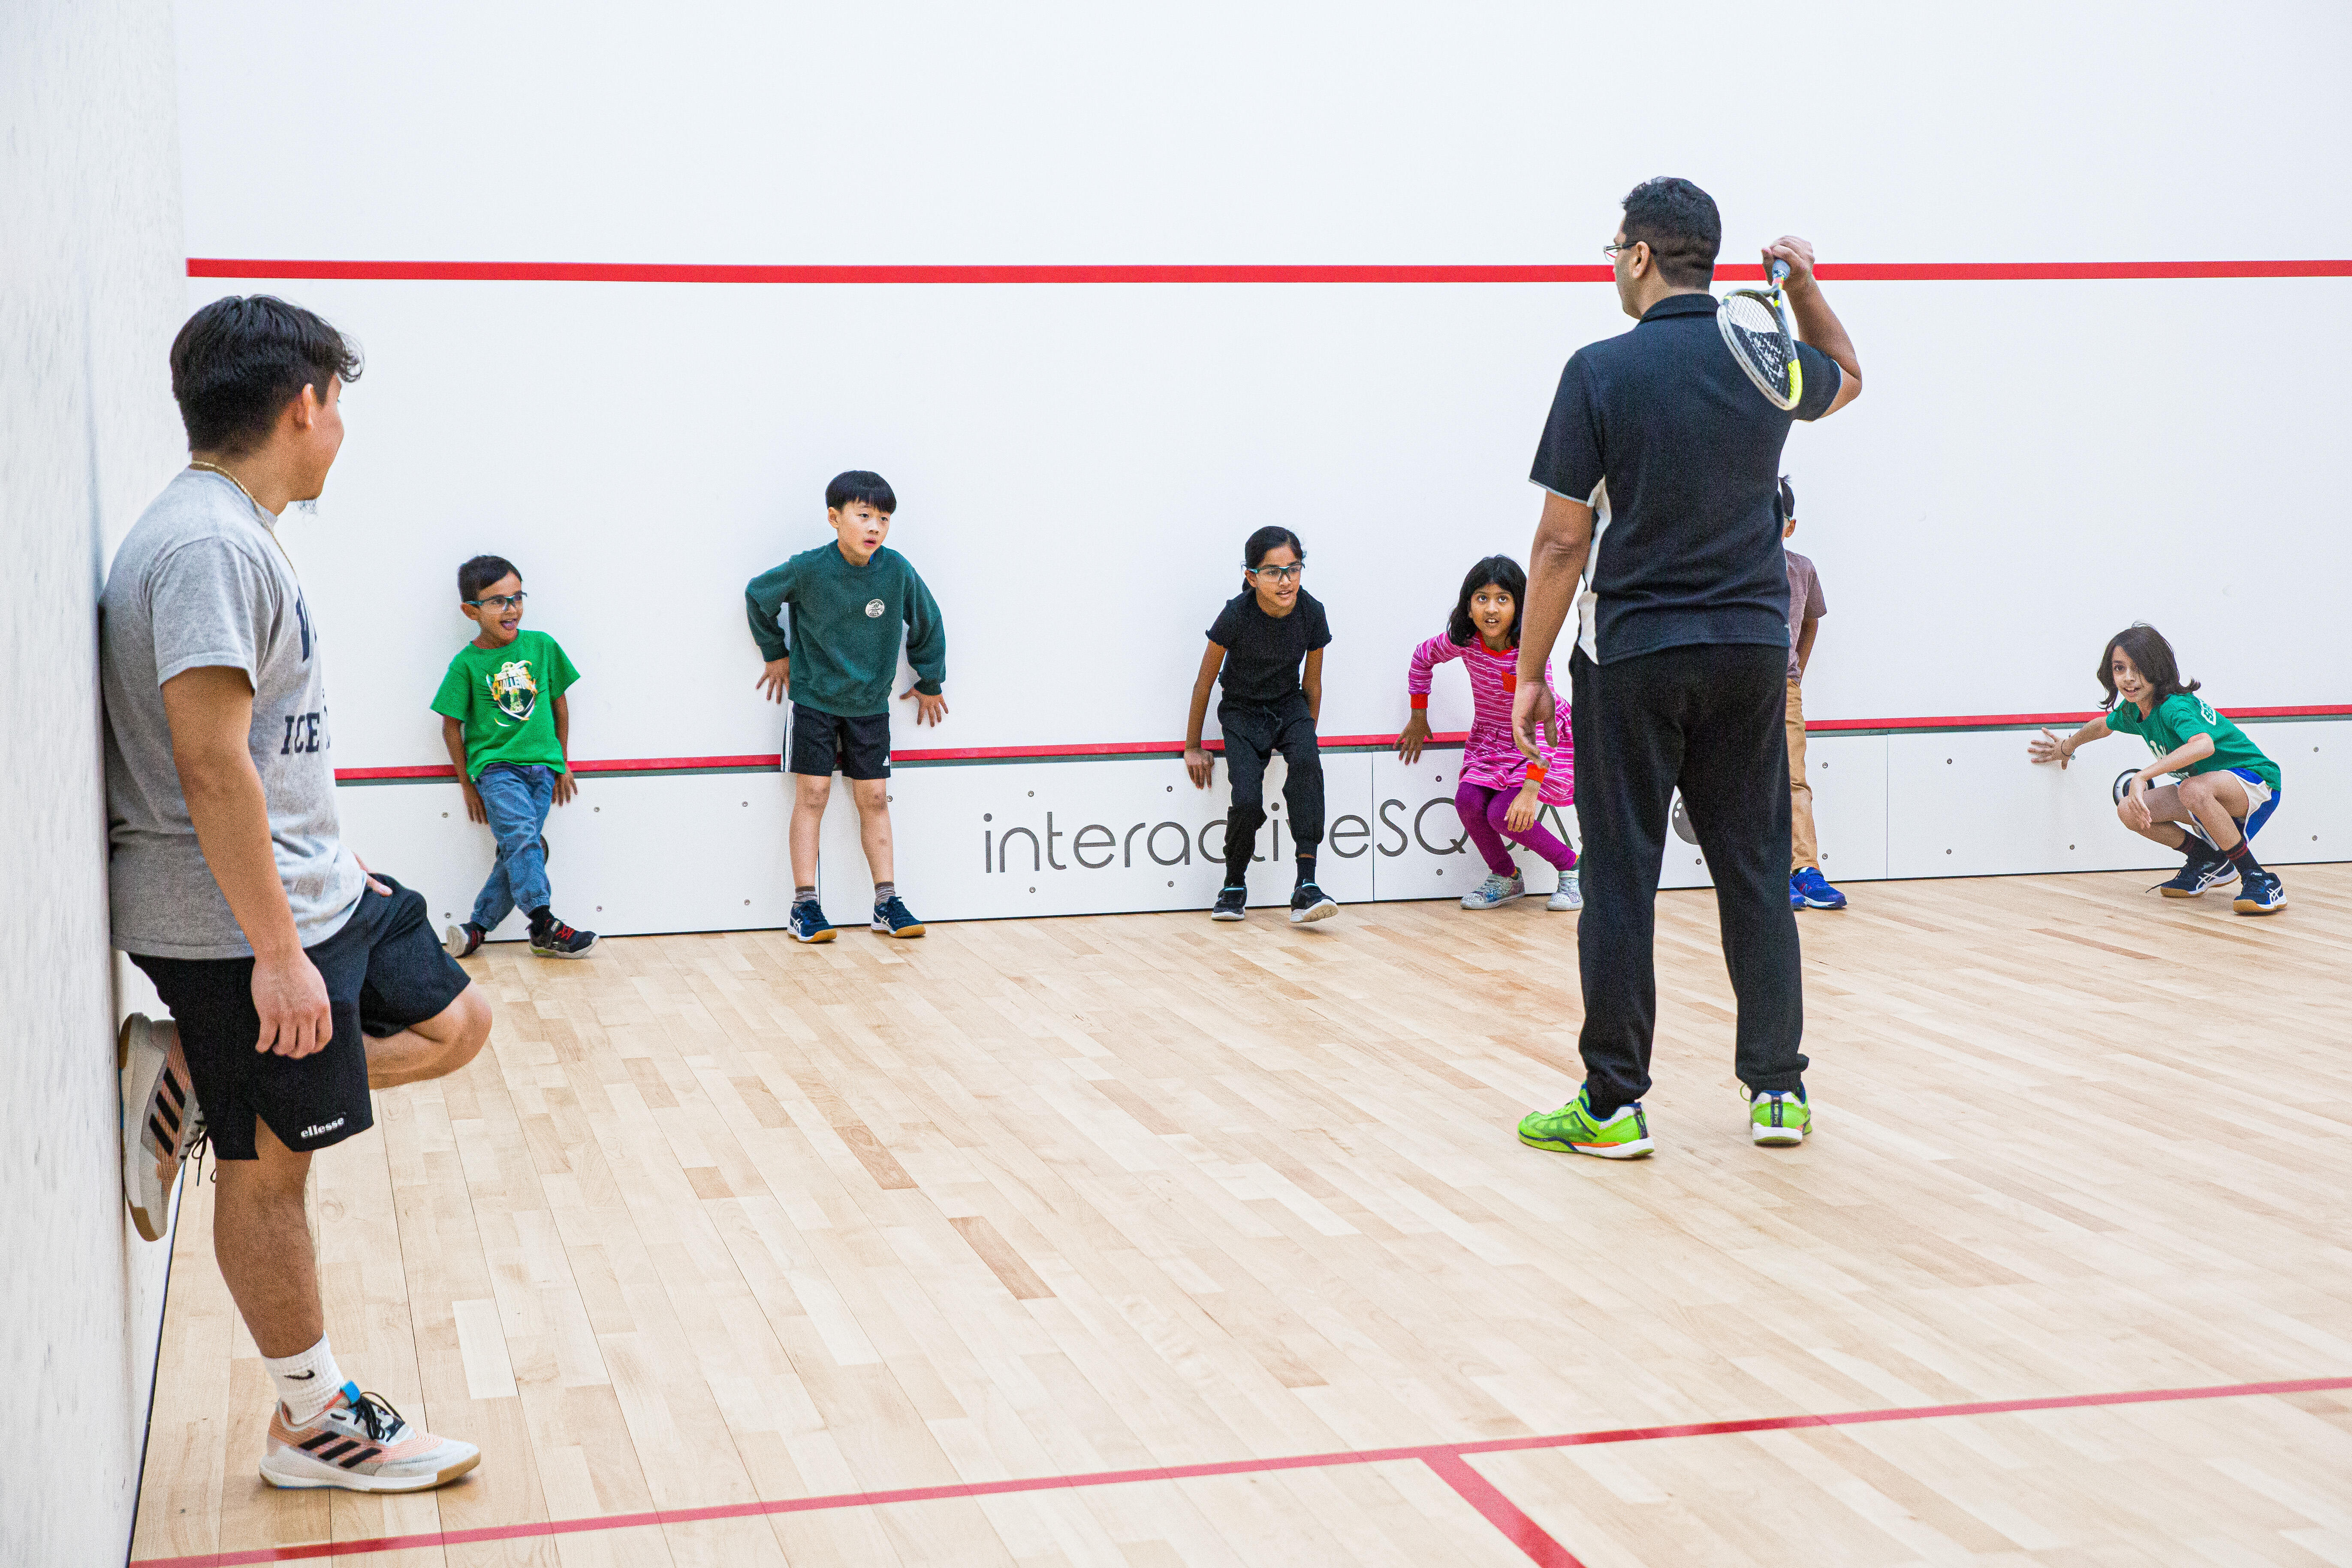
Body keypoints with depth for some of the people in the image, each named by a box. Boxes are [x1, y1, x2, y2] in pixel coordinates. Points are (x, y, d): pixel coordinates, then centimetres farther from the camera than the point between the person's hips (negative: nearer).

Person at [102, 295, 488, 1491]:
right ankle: (315, 1425, 15)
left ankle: (183, 1071, 14)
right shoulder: (208, 545, -21)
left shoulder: (234, 532, 11)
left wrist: (332, 882, 23)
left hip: (314, 890, 10)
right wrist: (277, 953, -25)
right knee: (269, 1167, 2)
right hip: (241, 921, -10)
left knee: (453, 1025, 18)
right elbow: (211, 766, -26)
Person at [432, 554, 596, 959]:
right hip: (494, 764, -3)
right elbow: (452, 727, 3)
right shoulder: (466, 664, -3)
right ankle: (545, 926, -21)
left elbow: (559, 703, 14)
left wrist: (563, 764, 15)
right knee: (522, 836, -23)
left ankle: (477, 928, 2)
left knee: (519, 851, -5)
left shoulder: (542, 646, 4)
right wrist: (468, 786, 5)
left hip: (541, 764, 3)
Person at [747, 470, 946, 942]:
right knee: (812, 795, -3)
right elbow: (757, 596, 3)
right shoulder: (808, 570, -17)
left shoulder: (897, 571, -12)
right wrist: (777, 654, 10)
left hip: (870, 705, 2)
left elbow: (928, 624, 6)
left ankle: (887, 902, 10)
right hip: (814, 701, -2)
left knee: (874, 799, 5)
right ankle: (805, 905, 1)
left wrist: (930, 684, 14)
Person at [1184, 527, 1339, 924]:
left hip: (1290, 706, 2)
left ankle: (1306, 887, -34)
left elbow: (1312, 684, 1)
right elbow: (1204, 682, -8)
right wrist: (1193, 748, -1)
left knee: (1307, 764, -30)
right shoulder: (1236, 616, -21)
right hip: (1242, 712, -2)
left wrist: (1307, 739, 9)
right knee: (1247, 801, -22)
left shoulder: (1312, 612, -15)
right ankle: (1234, 887, 9)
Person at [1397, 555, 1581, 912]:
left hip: (1539, 744, -5)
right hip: (1490, 739, 5)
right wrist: (1418, 717, 13)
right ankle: (1506, 877, 6)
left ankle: (1571, 866, 2)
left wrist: (1530, 789, -40)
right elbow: (1423, 658, 8)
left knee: (1503, 815, -22)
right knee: (1467, 800, -19)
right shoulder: (1463, 641, -15)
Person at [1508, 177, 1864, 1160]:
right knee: (1754, 871, 10)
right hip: (1751, 647, 4)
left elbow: (1563, 541, -9)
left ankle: (1613, 1105, 6)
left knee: (1621, 878, 2)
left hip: (1633, 655, -4)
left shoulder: (1602, 372, -10)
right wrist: (1806, 285, 16)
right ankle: (1778, 1088, 13)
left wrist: (1531, 672, -2)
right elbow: (1846, 379, 29)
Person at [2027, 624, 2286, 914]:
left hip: (2255, 780, -9)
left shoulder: (2175, 707, -28)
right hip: (2207, 788, 9)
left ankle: (2260, 880, -25)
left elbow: (2204, 744, -50)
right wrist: (2066, 747, 41)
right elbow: (2103, 725, 26)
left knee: (2194, 790, -40)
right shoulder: (2133, 711, 0)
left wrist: (2143, 776, -51)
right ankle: (2209, 862, 14)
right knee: (2130, 811, -8)